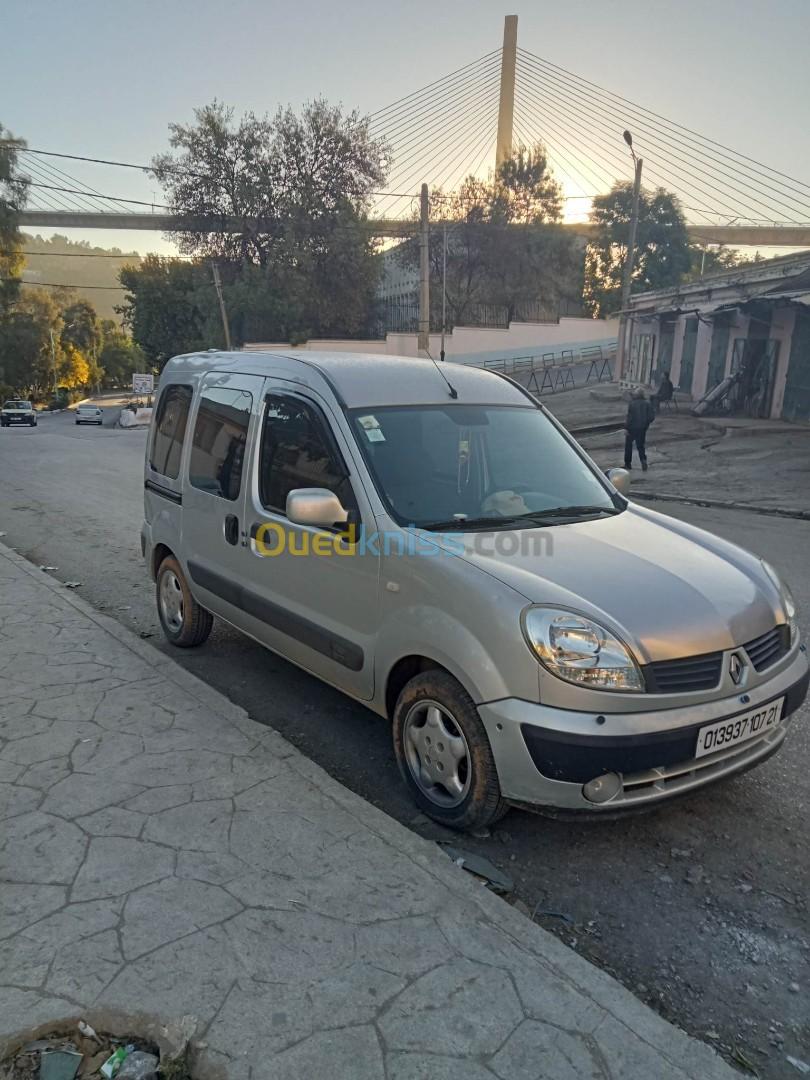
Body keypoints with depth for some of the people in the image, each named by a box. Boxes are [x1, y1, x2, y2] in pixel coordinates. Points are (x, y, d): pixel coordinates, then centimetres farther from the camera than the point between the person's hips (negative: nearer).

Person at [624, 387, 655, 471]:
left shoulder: (632, 404, -16)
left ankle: (628, 463, 19)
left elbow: (630, 417, -19)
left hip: (632, 427, -3)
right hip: (643, 428, 3)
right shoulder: (647, 403, -3)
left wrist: (626, 427, -11)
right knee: (641, 446, 15)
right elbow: (652, 416, -3)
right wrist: (646, 424, 12)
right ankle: (643, 460, -9)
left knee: (628, 444, 14)